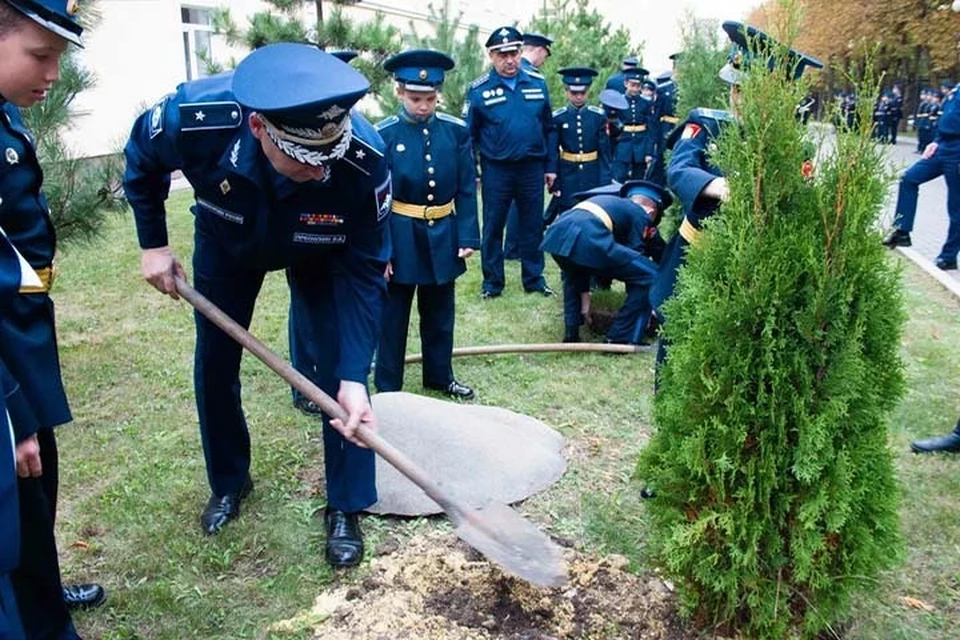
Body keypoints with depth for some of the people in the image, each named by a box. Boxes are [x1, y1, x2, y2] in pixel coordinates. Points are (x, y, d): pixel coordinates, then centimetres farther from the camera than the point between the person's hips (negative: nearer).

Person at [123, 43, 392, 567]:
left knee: (340, 367, -10)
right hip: (227, 243, 2)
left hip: (321, 253, -1)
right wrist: (152, 244, -10)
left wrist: (354, 377, -38)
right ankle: (228, 483, 33)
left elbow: (364, 272, -32)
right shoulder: (195, 118, -39)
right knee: (214, 364, 9)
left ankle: (345, 508, 8)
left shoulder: (364, 159, -41)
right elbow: (141, 160, -13)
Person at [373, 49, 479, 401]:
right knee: (393, 314, 9)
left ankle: (440, 375, 35)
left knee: (439, 312, 18)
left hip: (443, 235, 3)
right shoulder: (382, 135, -10)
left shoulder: (456, 131, -2)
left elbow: (466, 189, 2)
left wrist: (468, 236, -4)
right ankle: (387, 386, 22)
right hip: (399, 236, -3)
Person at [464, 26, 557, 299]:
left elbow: (548, 129, 9)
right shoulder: (478, 90, -5)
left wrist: (551, 166, 8)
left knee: (533, 226, 11)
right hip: (496, 171, -2)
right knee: (493, 227, 7)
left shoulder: (538, 84, 3)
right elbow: (468, 135, -1)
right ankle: (492, 283, 20)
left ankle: (534, 279, 25)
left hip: (532, 168, 2)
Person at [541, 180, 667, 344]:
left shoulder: (610, 201, 38)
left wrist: (584, 293, 42)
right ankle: (619, 340, 10)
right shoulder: (640, 214, 19)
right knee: (649, 276, 7)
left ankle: (571, 334, 31)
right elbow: (634, 258, 16)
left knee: (574, 274, 41)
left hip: (556, 234, 8)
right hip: (587, 239, -8)